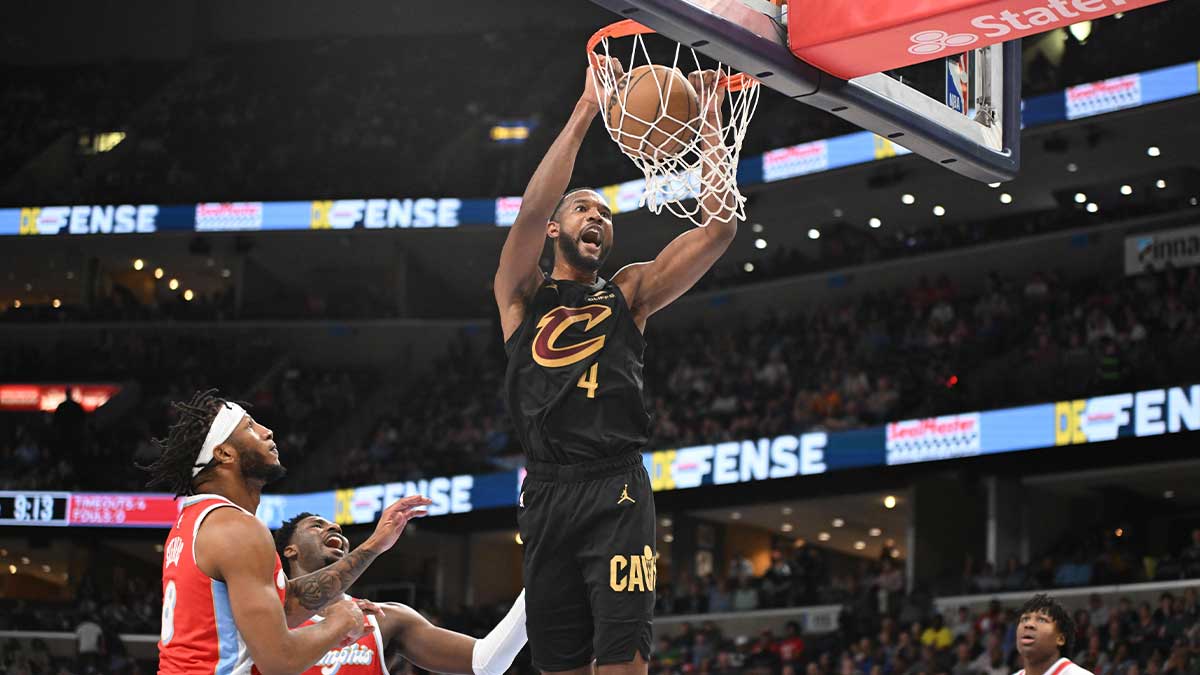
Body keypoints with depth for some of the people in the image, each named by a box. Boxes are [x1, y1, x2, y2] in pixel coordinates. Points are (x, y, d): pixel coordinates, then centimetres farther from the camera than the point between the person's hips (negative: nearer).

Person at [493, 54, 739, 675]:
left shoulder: (629, 292, 16)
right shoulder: (521, 294, 14)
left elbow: (719, 226, 6)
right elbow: (532, 210, -5)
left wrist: (709, 126, 3)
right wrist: (585, 109, -7)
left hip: (616, 493, -1)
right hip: (545, 494, 1)